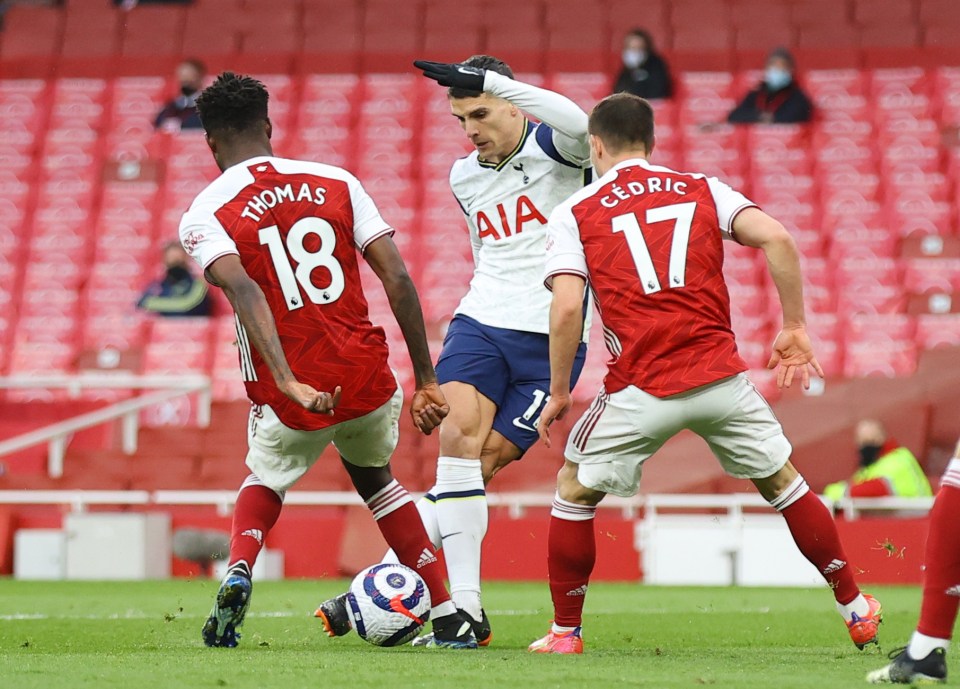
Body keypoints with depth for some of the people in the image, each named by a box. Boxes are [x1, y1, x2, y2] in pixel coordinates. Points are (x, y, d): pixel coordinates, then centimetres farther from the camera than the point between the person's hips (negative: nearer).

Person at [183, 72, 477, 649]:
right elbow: (398, 280, 1)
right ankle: (450, 619, 25)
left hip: (290, 400, -2)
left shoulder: (204, 217, -2)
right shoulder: (337, 184, 6)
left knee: (266, 481, 31)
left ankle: (239, 569, 1)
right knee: (374, 477, 31)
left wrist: (289, 385, -28)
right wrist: (427, 380, 6)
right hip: (368, 378, 2)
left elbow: (245, 292, -21)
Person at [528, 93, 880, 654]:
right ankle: (857, 609, 23)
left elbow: (566, 308, -7)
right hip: (720, 377, 2)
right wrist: (795, 329, 6)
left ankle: (565, 632, 17)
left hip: (640, 390, -2)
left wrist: (558, 393, 2)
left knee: (574, 492, 18)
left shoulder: (574, 214, 5)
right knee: (783, 483, 20)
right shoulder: (702, 190, 12)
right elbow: (776, 238, -2)